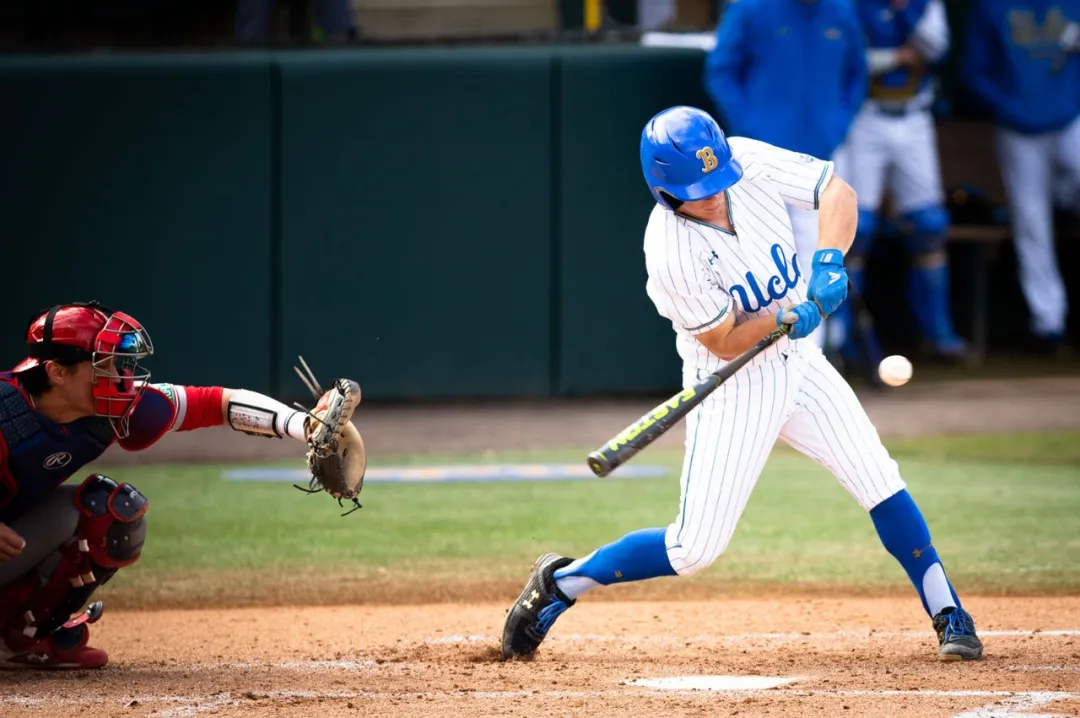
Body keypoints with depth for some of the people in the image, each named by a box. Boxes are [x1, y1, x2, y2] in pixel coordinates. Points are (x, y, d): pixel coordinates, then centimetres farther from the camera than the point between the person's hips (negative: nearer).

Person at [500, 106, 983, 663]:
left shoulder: (749, 162, -16)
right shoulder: (670, 253, -28)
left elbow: (837, 192, -9)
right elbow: (725, 342, -19)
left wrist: (828, 261, -25)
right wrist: (790, 315, -34)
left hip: (798, 362, 5)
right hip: (733, 388, -5)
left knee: (880, 482, -2)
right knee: (694, 550, -5)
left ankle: (949, 617, 10)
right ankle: (559, 582, 13)